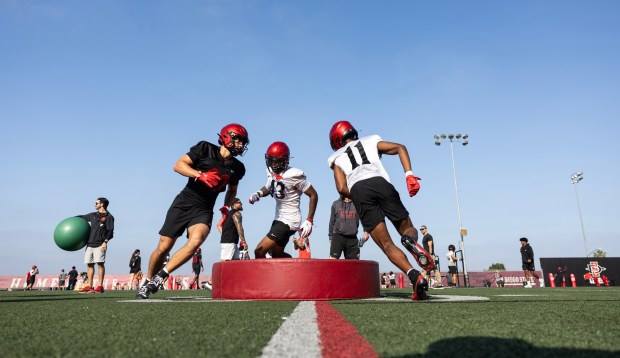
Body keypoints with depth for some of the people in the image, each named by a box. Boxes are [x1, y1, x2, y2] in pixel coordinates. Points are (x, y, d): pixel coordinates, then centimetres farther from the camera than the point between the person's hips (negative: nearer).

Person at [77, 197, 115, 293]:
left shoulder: (108, 217, 0)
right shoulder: (93, 215, 19)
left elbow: (110, 231, -7)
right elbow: (82, 217, 36)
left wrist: (105, 242, -18)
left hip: (100, 244, -7)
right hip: (89, 243, 7)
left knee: (100, 263, -11)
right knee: (90, 264, 7)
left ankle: (100, 286, -10)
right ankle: (89, 286, 12)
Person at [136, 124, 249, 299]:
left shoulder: (237, 168, 8)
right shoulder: (205, 148, -3)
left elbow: (232, 190, 26)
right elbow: (178, 165, -6)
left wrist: (226, 209, 12)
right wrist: (201, 175, -19)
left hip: (204, 210, 2)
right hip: (184, 202, -2)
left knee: (195, 241, -27)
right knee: (163, 247, 0)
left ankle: (160, 276, -13)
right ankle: (147, 282, 25)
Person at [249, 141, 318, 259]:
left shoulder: (294, 175, -20)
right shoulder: (272, 172, 2)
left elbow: (313, 195, -14)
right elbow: (267, 188, 20)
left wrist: (309, 221, -17)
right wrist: (258, 194, -3)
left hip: (289, 221, -9)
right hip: (279, 219, 9)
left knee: (259, 251, -11)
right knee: (277, 255, 22)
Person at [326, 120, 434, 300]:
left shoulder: (337, 158, 28)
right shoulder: (370, 142, 32)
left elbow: (342, 188, 11)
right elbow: (400, 147, 16)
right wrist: (409, 175, 6)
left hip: (358, 191, 0)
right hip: (380, 183, 1)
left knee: (386, 244, 3)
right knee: (408, 229, 14)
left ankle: (414, 275, -23)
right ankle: (410, 240, -24)